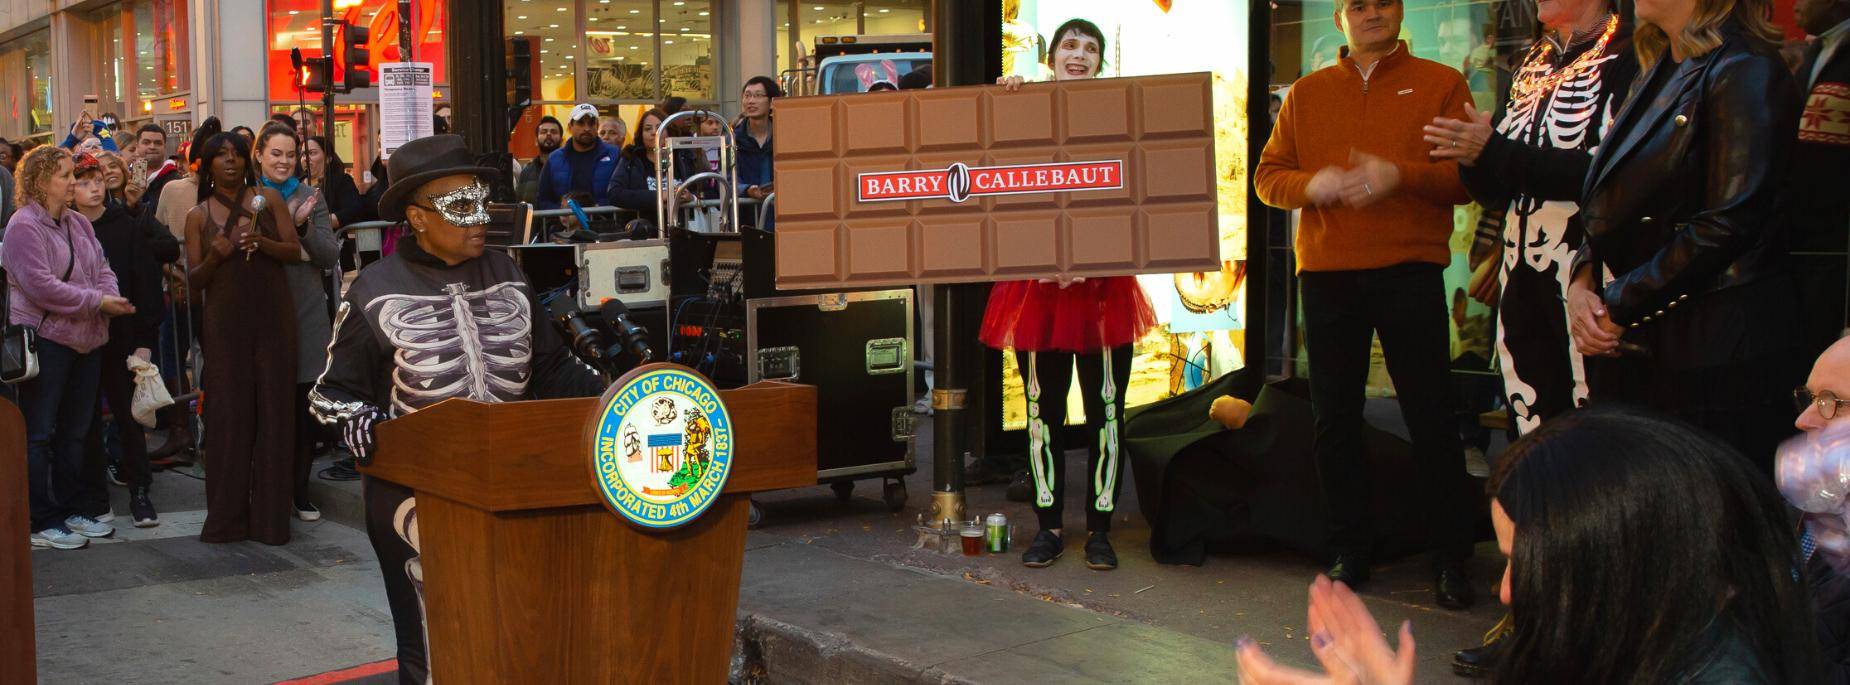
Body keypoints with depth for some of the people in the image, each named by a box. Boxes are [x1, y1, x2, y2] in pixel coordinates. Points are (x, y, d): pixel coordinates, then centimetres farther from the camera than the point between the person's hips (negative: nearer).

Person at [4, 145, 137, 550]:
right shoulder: (24, 226, -12)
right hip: (45, 340, -8)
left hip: (84, 342, 8)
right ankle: (41, 523, 3)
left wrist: (112, 296, -10)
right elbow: (40, 286, -20)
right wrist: (96, 302, -17)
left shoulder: (78, 223, 13)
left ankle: (68, 512, 24)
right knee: (39, 434, -2)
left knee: (74, 432, 14)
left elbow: (101, 269, 13)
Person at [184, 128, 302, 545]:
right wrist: (215, 256, -14)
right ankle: (227, 516, 6)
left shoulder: (268, 199, 6)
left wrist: (264, 243, -18)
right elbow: (194, 279, 6)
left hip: (272, 318, 0)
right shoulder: (198, 216, 7)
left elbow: (296, 252, 1)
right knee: (228, 413, -2)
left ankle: (269, 515, 5)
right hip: (225, 321, 0)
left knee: (273, 411, -1)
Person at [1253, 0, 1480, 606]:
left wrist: (1399, 175, -19)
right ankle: (1351, 551, 17)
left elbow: (1469, 174, -2)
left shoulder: (1441, 84, 6)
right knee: (1333, 419, 6)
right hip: (1325, 273, 3)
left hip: (1410, 271, -3)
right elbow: (1268, 175, 12)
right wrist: (1312, 184, -9)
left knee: (1431, 419, -2)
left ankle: (1450, 561, 6)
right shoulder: (1307, 94, 14)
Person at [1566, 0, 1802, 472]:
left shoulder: (1744, 73, -12)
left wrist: (1618, 307, -15)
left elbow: (1728, 225, -19)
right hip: (1632, 346, 8)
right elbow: (1609, 210, 20)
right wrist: (1583, 282, 0)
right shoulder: (1659, 77, 16)